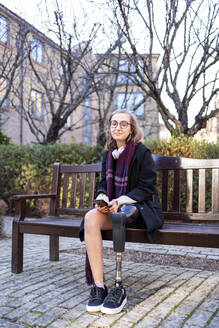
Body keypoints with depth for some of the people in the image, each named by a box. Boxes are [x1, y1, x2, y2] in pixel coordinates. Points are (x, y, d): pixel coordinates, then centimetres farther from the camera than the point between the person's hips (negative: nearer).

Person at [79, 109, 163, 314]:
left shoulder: (142, 152, -4)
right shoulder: (108, 154, 15)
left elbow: (146, 188, -8)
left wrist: (121, 201, -22)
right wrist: (102, 198, -7)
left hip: (139, 208, -5)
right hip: (113, 207, 5)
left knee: (118, 218, -38)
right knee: (91, 218, -28)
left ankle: (119, 290, -26)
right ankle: (98, 286, -28)